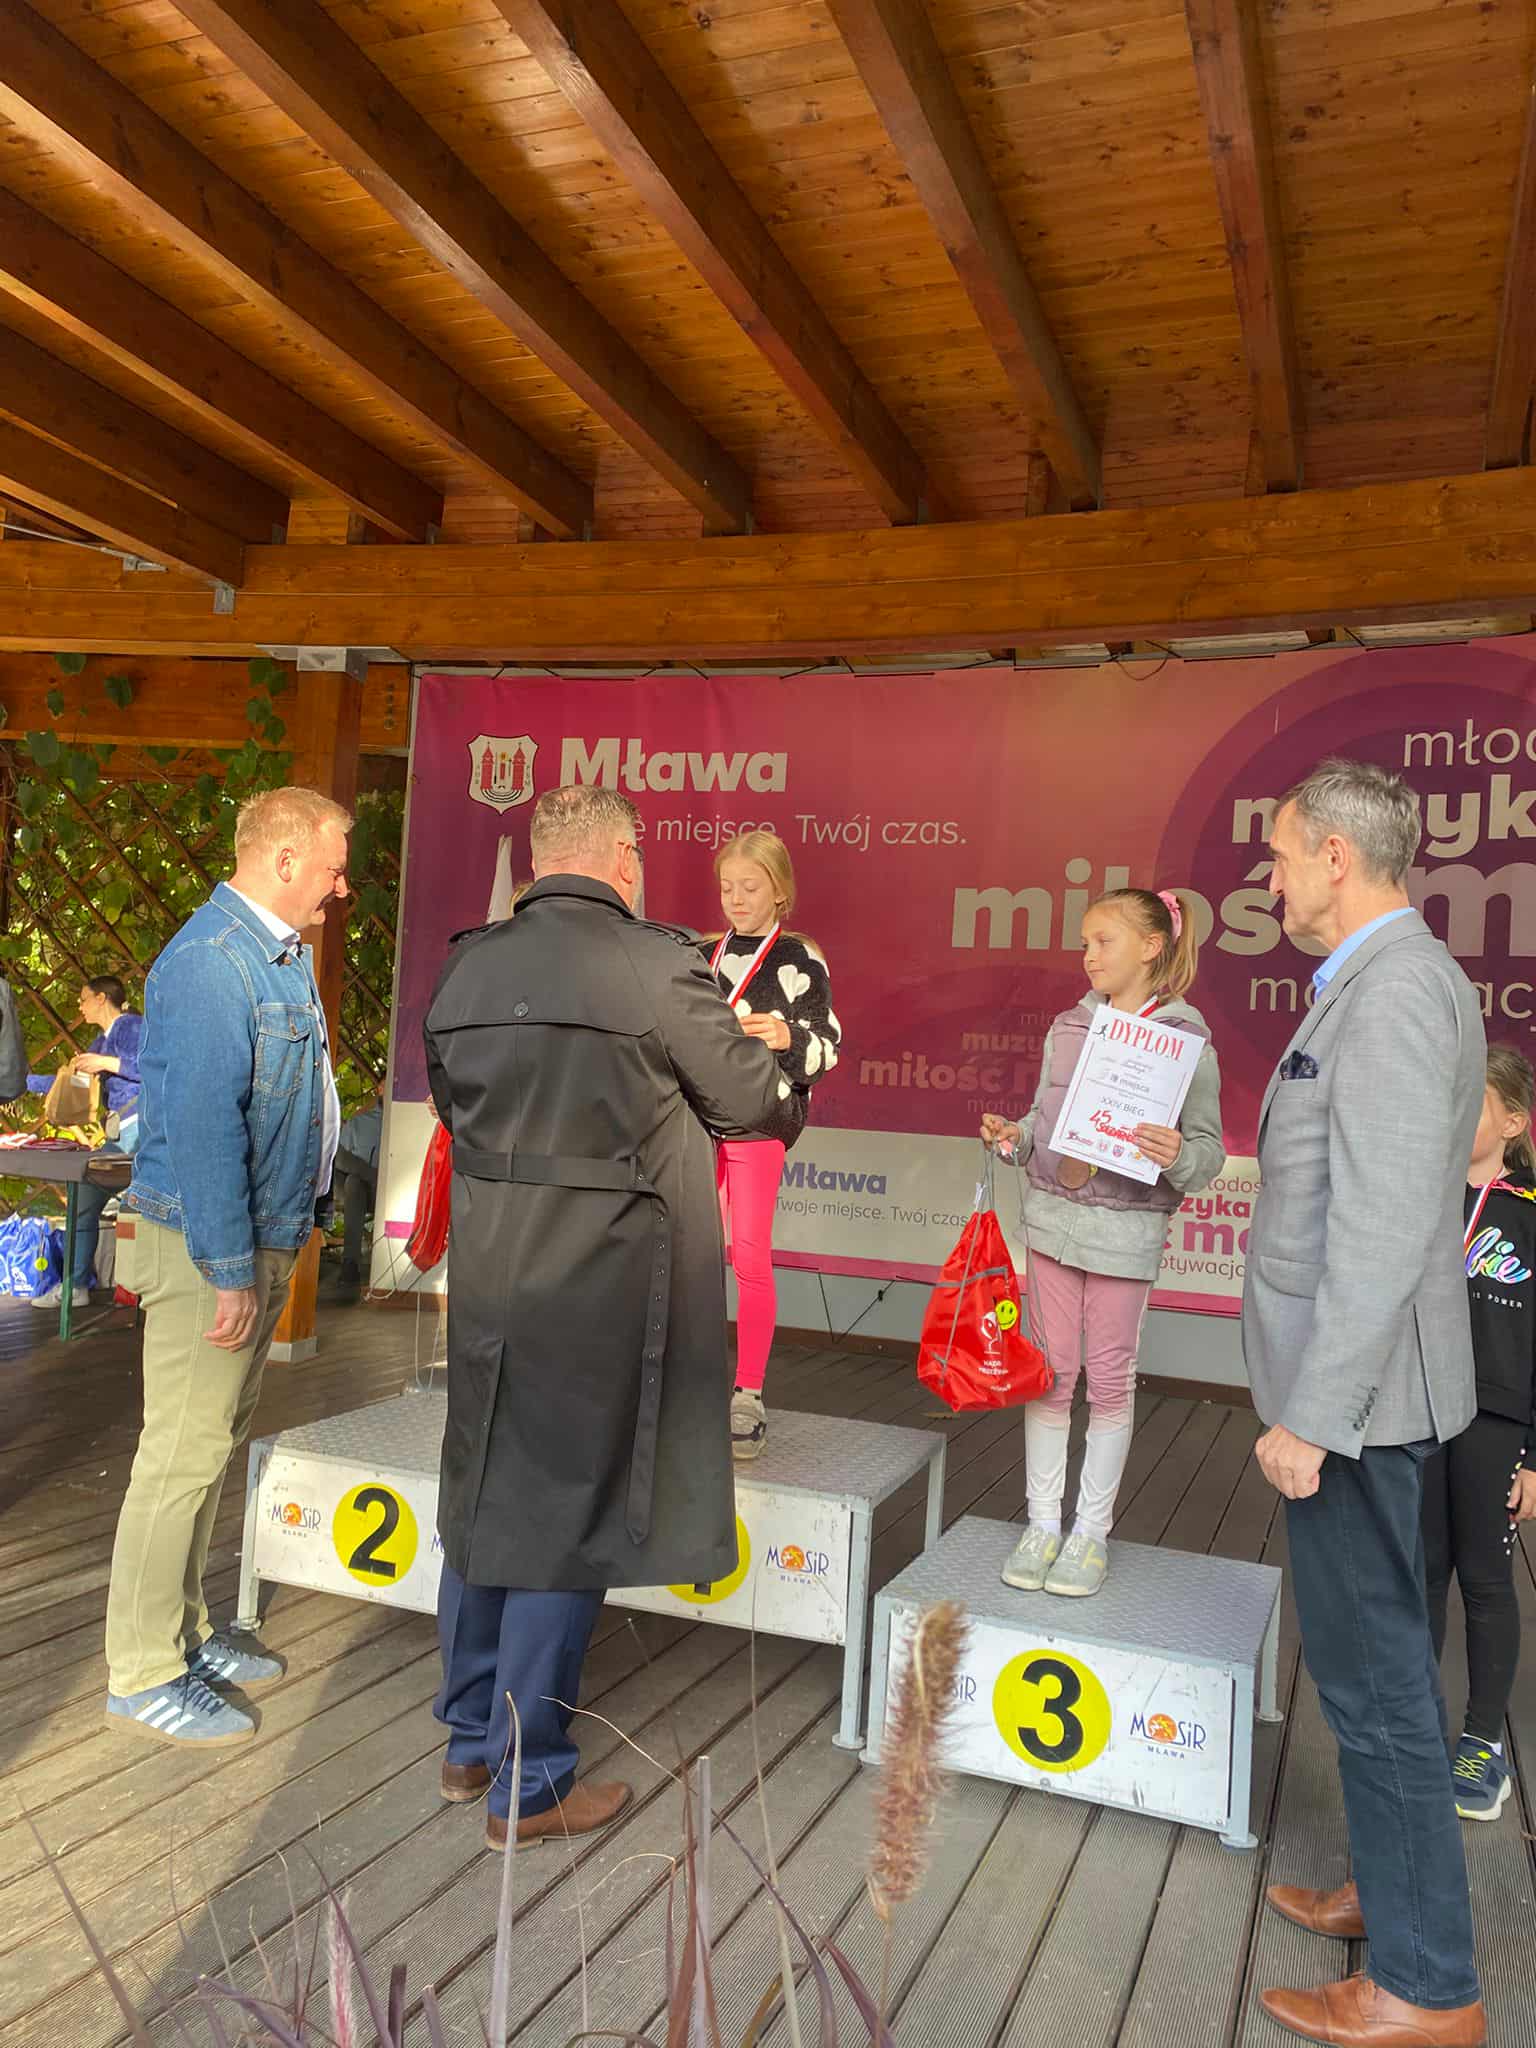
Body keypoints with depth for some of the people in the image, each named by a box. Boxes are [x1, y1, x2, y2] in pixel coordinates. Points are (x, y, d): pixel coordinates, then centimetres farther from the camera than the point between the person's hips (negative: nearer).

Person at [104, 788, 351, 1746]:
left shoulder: (282, 952, 12)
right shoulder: (213, 962, -20)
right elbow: (202, 1123, -25)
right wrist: (231, 1270, -24)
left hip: (265, 1233, 10)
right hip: (209, 1242, -10)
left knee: (215, 1443, 18)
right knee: (184, 1453, -1)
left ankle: (184, 1629, 31)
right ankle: (143, 1673, 11)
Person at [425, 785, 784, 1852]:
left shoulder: (467, 965, 3)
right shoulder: (656, 963, -15)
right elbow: (752, 1099, -5)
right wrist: (756, 1047, 16)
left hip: (486, 1267, 6)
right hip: (600, 1277, -6)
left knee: (486, 1495, 19)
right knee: (566, 1517, 6)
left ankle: (473, 1743, 35)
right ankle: (530, 1785, 19)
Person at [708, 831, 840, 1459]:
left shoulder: (799, 959, -5)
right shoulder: (709, 957, 11)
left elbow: (827, 1046, -10)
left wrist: (788, 1037, -28)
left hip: (761, 1119, -5)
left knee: (749, 1255, -6)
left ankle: (748, 1396, 4)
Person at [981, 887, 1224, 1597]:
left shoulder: (1186, 1040, -6)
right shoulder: (1068, 1029, 6)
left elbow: (1209, 1147, -6)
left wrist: (1178, 1156, -27)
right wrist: (1013, 1137, -6)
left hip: (1127, 1226, -3)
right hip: (1053, 1213, 4)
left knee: (1112, 1376, 7)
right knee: (1051, 1368, 9)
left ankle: (1092, 1531, 21)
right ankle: (1043, 1523, 22)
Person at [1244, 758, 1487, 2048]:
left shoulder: (1396, 988, -20)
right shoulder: (1384, 981, 11)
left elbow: (1383, 1226, -25)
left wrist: (1312, 1415, -21)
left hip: (1357, 1400, -10)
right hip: (1358, 1389, 10)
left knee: (1374, 1680, 2)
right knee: (1377, 1665, 21)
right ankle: (1397, 1891, 38)